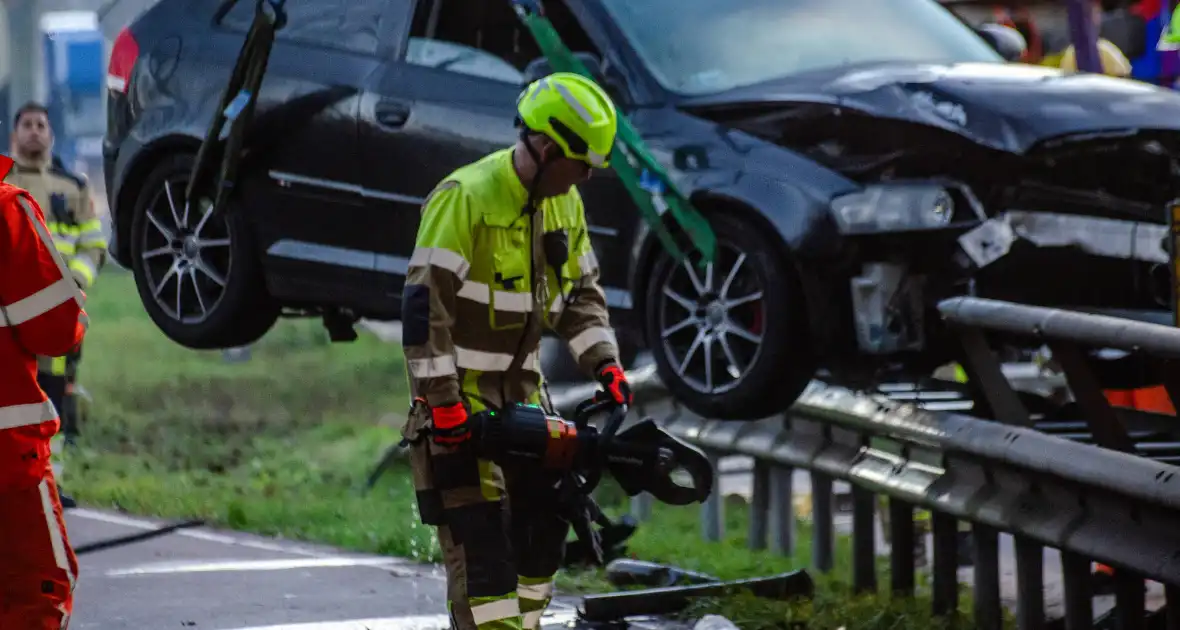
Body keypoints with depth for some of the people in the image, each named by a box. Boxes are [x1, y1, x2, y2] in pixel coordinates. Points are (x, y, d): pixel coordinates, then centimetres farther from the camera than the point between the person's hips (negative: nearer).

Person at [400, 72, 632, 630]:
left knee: (545, 516, 9)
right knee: (478, 534, -12)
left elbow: (582, 292, 17)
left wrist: (605, 365, 3)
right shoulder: (465, 198, -20)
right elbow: (425, 302, -23)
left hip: (520, 385, 8)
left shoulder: (564, 205, 6)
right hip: (459, 390, -8)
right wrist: (441, 400, -24)